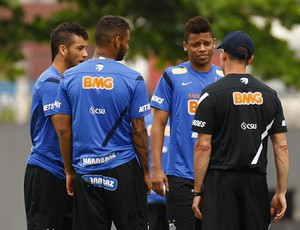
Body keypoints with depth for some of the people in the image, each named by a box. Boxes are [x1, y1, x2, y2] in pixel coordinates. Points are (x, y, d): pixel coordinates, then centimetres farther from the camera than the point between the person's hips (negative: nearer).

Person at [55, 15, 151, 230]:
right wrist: (146, 172, 6)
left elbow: (64, 130, 4)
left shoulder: (70, 77, 2)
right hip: (123, 170, -2)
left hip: (85, 172, 3)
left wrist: (69, 171, 12)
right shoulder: (132, 79, -6)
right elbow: (139, 131, -4)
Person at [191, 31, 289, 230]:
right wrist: (281, 192, 9)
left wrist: (197, 192, -2)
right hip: (256, 182, 4)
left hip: (221, 181, -4)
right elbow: (282, 147, 6)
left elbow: (203, 147, -7)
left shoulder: (212, 94, -5)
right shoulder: (269, 95, 8)